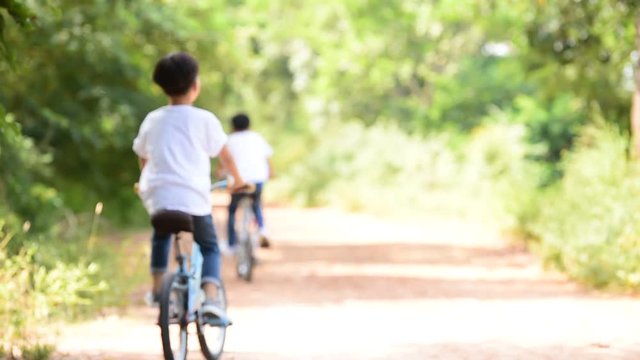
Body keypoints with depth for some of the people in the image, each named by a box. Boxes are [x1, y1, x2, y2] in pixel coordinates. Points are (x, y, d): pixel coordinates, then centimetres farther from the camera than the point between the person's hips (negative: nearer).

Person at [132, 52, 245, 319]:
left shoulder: (152, 120, 10)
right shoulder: (204, 120, 1)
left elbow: (142, 158, 21)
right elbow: (225, 156, 10)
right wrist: (238, 180, 27)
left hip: (157, 196, 3)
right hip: (193, 198, -3)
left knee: (161, 236, 33)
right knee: (209, 246, 14)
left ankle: (157, 288, 21)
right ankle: (210, 297, -7)